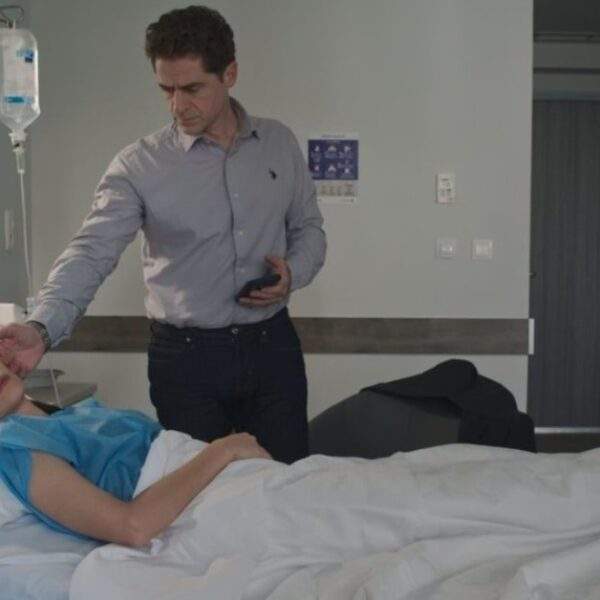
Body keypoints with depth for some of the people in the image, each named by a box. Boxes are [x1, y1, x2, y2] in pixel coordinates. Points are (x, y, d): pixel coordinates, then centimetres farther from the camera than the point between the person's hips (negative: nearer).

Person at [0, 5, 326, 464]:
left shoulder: (279, 144, 3)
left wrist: (293, 273, -9)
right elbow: (92, 252, -18)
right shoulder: (139, 165, -8)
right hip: (186, 357, -2)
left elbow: (309, 228, 13)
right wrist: (42, 328, -34)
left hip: (272, 345, 3)